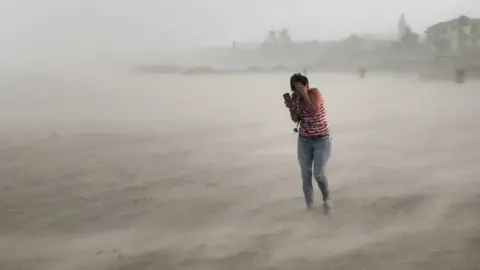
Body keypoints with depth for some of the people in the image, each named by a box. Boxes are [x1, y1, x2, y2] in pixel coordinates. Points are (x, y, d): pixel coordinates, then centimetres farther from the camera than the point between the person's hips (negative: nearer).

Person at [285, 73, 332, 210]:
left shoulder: (315, 92, -17)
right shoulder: (295, 96, -3)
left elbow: (314, 113, -30)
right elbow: (295, 119, -4)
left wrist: (305, 95, -30)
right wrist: (291, 108, -22)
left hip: (322, 141, -4)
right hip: (304, 141, 4)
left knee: (318, 174, -12)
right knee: (306, 175, -1)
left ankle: (326, 197, 18)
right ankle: (309, 208, 10)